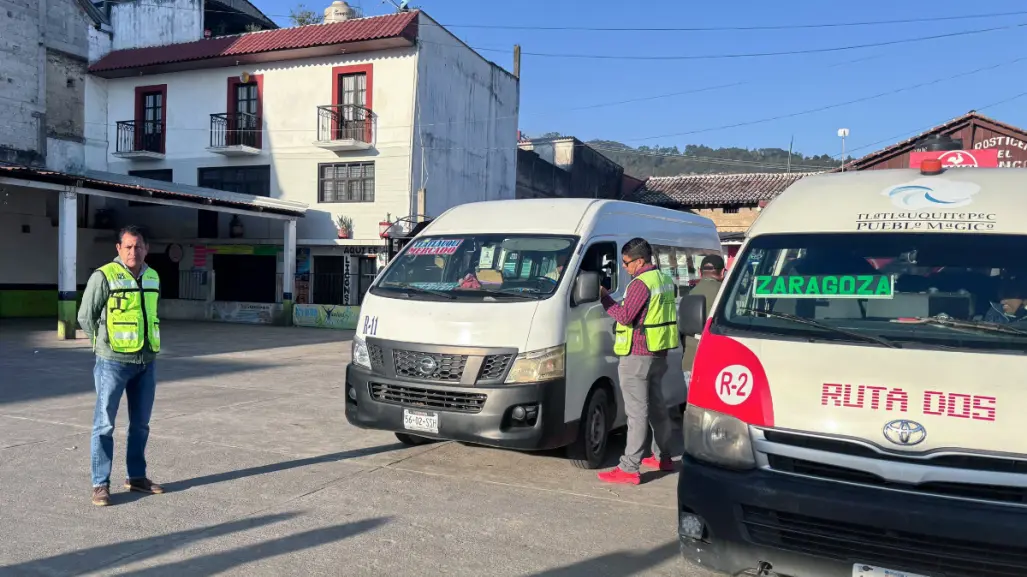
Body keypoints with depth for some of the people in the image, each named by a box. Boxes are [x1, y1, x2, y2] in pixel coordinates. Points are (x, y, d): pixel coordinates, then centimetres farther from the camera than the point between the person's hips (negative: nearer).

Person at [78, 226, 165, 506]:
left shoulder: (153, 277, 8)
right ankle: (100, 484, 9)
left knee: (140, 424, 14)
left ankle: (136, 477, 26)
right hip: (114, 362, -6)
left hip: (146, 362, 6)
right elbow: (85, 317, -5)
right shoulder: (104, 276, -10)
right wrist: (107, 343, -1)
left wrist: (149, 345, 14)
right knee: (104, 424, 0)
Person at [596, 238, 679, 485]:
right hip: (659, 354, 10)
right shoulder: (665, 280, 13)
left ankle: (629, 469, -4)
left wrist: (604, 298, -9)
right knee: (657, 406, 20)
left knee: (637, 412, -8)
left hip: (638, 356, -10)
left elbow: (626, 316, -19)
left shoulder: (641, 283, -17)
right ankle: (662, 457, 32)